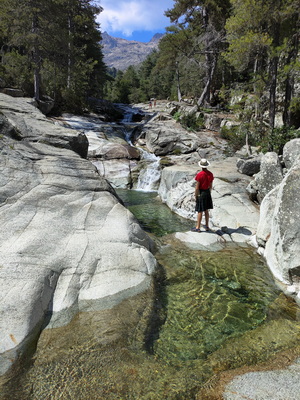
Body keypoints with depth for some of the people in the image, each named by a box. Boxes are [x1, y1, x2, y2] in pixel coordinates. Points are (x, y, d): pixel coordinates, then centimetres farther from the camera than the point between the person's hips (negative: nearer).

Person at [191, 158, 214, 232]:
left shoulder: (199, 175, -18)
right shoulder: (210, 174, -1)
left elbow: (197, 187, -16)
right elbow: (211, 186, 7)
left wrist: (195, 196, -6)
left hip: (201, 193, -6)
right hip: (207, 193, 6)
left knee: (200, 211, 1)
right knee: (206, 211, 16)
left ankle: (198, 227, 10)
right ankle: (207, 226, 25)